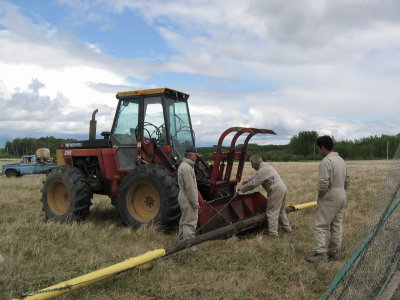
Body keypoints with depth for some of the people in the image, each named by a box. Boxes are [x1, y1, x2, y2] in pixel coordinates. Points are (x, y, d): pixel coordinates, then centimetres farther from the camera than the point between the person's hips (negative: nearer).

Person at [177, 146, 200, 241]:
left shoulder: (184, 165, 14)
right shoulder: (187, 168, -20)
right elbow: (190, 187, -22)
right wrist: (195, 202, -17)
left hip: (184, 199, 11)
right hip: (188, 200, -11)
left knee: (184, 221, 18)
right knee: (190, 223, -7)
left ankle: (182, 240, 29)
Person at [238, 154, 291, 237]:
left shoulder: (262, 170, -15)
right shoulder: (266, 166, 17)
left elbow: (253, 184, -16)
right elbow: (256, 177, 31)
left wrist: (242, 188, -5)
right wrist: (246, 181, 33)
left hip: (276, 191, -10)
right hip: (283, 188, 10)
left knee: (272, 212, -4)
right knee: (281, 211, 22)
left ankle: (273, 233, -3)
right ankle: (287, 227, 31)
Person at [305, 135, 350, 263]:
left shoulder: (326, 161, -19)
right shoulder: (341, 160, 10)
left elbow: (323, 184, -24)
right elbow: (347, 181, 17)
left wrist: (320, 197, -10)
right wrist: (341, 193, 20)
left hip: (329, 199, -9)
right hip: (341, 198, 9)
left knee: (319, 226, -3)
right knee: (337, 226, 14)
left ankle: (321, 253, -3)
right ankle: (334, 252, 22)